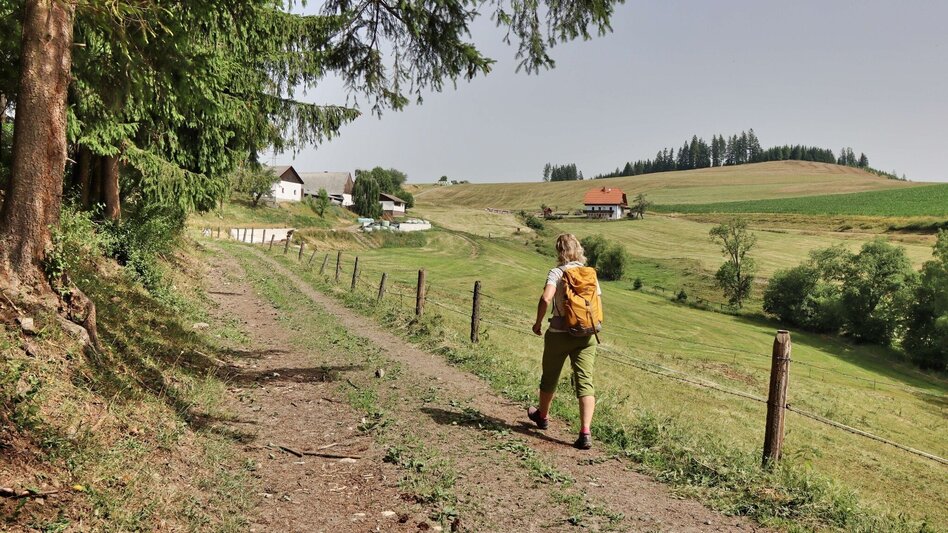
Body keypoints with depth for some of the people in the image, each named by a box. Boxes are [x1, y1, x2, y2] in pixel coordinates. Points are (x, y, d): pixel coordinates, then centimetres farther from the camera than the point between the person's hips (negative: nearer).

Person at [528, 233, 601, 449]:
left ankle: (542, 415, 41)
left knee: (550, 376, 18)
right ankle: (585, 432, -13)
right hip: (586, 335, 3)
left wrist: (538, 322, -9)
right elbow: (599, 303, 6)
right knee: (585, 381, -3)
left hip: (560, 334, -2)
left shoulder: (557, 273, -9)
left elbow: (546, 298, -23)